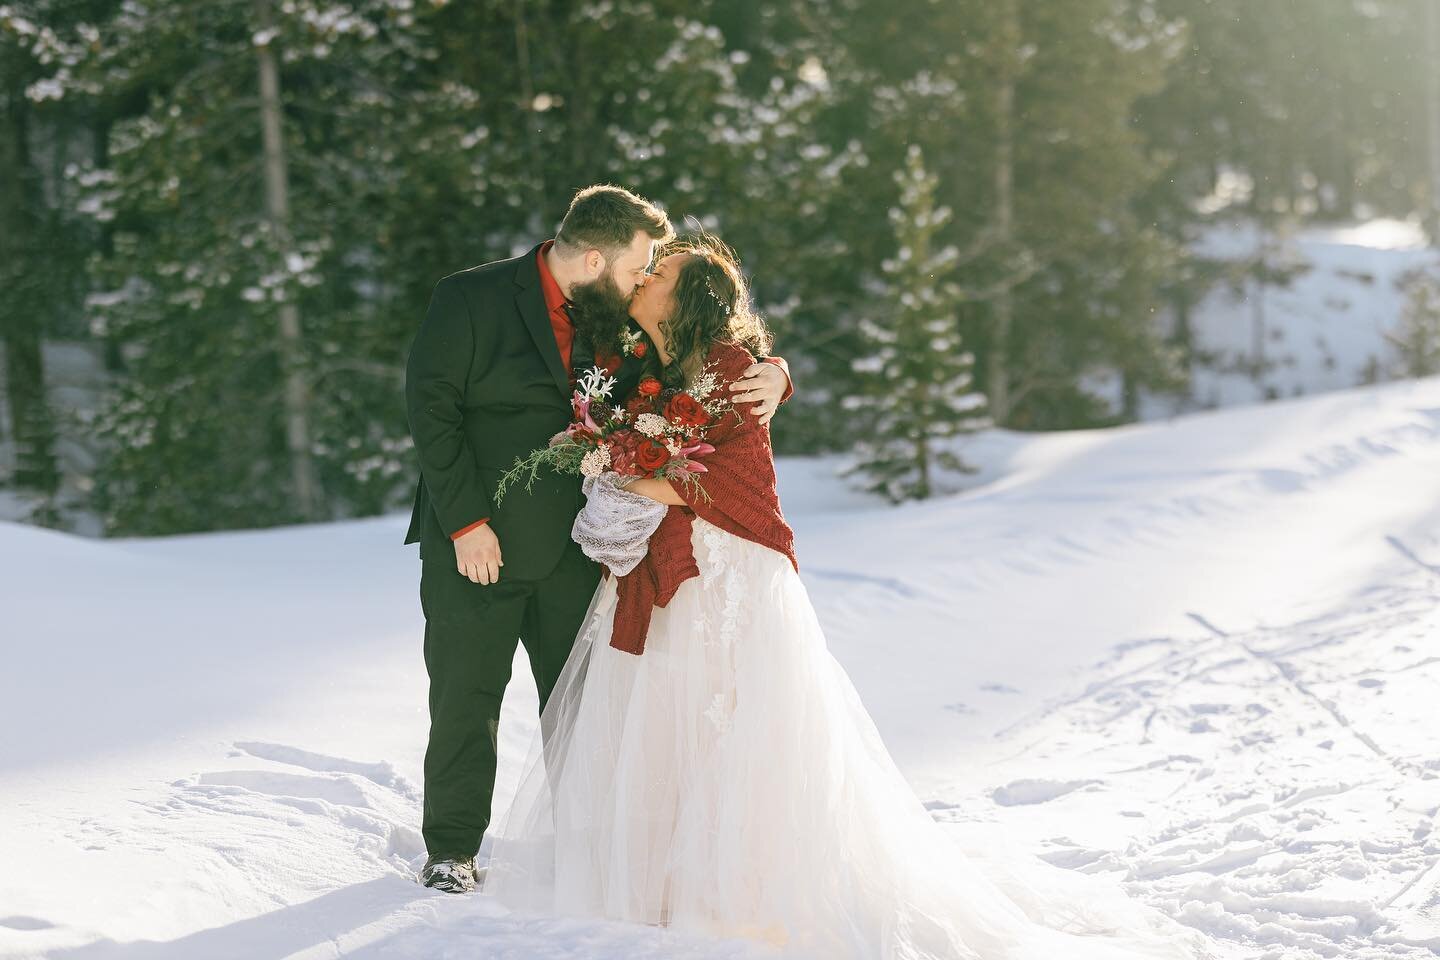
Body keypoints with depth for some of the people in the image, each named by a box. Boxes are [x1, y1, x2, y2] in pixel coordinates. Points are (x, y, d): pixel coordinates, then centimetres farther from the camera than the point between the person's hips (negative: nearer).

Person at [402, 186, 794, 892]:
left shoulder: (614, 320, 3)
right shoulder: (470, 300, -10)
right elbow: (431, 409, -12)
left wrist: (770, 374, -11)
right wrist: (466, 523, -17)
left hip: (572, 546, 4)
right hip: (476, 543, -4)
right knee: (466, 700, 4)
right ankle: (452, 851, 18)